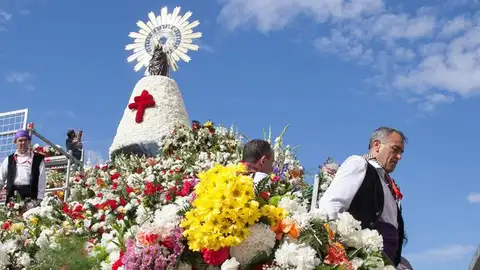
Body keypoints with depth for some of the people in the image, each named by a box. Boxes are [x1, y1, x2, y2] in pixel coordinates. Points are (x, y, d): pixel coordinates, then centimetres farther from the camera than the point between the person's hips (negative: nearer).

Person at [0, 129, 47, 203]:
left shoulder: (38, 159, 8)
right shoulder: (9, 160, 17)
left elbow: (41, 180, 3)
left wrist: (39, 199, -5)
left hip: (30, 196, -3)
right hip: (12, 195, 3)